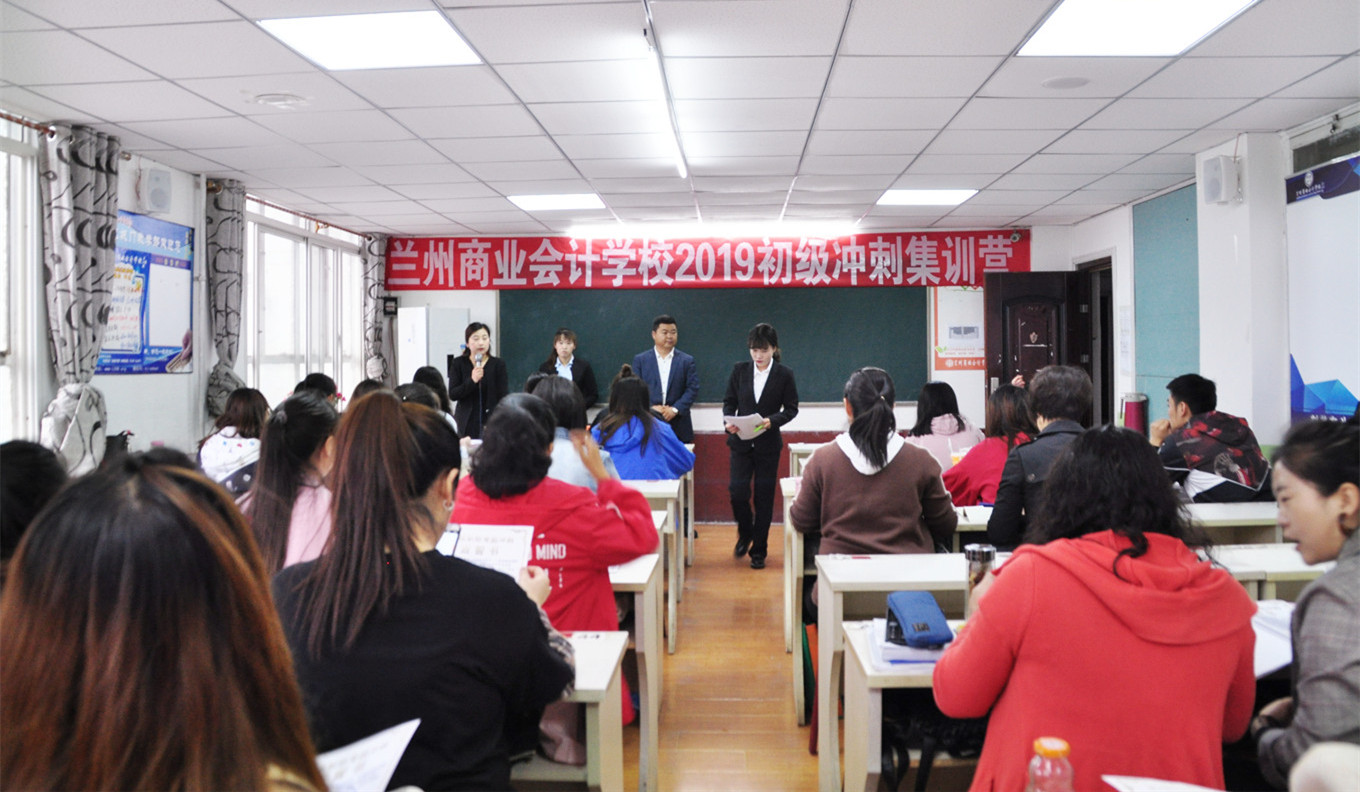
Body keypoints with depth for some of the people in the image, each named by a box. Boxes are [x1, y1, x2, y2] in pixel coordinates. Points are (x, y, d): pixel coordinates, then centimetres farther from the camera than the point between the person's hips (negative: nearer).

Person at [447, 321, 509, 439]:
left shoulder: (498, 364, 3)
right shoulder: (458, 363, 5)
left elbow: (503, 398, 1)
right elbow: (452, 395, -2)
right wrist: (472, 381, -16)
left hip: (491, 423, 0)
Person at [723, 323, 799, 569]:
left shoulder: (784, 374, -3)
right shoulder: (740, 370, 2)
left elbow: (791, 408, 0)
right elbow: (729, 401, 6)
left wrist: (772, 421, -18)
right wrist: (729, 421, -13)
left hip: (768, 444, -1)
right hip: (741, 441, 1)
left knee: (764, 497, 4)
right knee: (737, 491, -7)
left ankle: (759, 550, 17)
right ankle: (745, 533, 23)